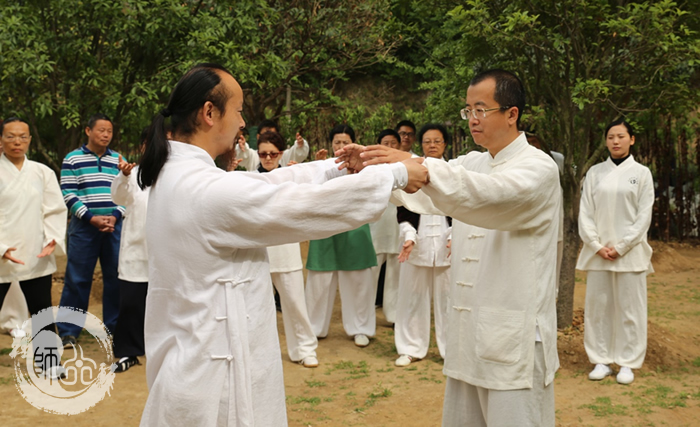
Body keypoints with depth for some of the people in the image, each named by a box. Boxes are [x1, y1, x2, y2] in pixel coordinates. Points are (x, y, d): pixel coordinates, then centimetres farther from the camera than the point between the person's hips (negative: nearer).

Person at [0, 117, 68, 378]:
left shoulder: (42, 173, 6)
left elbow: (55, 210, 7)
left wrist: (53, 239, -7)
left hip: (37, 256, 2)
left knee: (42, 311, 8)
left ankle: (48, 361, 19)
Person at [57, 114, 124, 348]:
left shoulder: (119, 160, 10)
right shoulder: (72, 159, 2)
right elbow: (68, 194, -4)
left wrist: (115, 217, -7)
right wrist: (91, 218, -12)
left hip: (114, 226, 3)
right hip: (83, 226, -2)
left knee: (115, 278, 5)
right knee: (77, 279, 0)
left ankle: (113, 327, 17)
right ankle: (69, 331, 9)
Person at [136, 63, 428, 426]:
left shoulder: (175, 174, 4)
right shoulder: (211, 191, -24)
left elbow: (265, 183, 10)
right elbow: (313, 205, -19)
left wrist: (338, 166, 10)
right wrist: (397, 175, -7)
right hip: (213, 368, -9)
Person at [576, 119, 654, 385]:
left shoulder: (641, 173, 3)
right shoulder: (595, 173, 7)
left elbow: (644, 216, -2)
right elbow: (585, 213, 4)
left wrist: (620, 247, -9)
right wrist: (597, 246, -7)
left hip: (629, 252, -2)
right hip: (598, 252, 2)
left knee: (630, 308, 1)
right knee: (597, 306, 4)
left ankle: (627, 363, 12)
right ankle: (601, 360, 14)